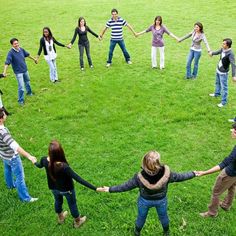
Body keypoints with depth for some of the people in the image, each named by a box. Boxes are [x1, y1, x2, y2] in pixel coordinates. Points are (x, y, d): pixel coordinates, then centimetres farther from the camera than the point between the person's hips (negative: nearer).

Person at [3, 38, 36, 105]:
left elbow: (27, 54, 16)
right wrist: (4, 72, -38)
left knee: (27, 82, 27)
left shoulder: (21, 49, -4)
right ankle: (21, 100, 8)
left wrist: (34, 59, 30)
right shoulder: (11, 53, -21)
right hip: (18, 72, -6)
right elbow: (7, 62, -28)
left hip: (25, 70, 7)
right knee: (21, 87, -7)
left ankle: (29, 92, 52)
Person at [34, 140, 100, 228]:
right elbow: (78, 179, -42)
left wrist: (35, 162, 25)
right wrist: (95, 188, -40)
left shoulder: (44, 160, -27)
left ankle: (60, 217, 63)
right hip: (66, 189, -4)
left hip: (53, 188, 5)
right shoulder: (64, 167, -43)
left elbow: (40, 165, -1)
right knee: (72, 204, 24)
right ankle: (77, 221, 51)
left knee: (58, 201, 34)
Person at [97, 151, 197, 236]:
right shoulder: (166, 173, -36)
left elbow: (126, 186, -23)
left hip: (145, 201, -1)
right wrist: (194, 174, 0)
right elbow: (179, 177, -17)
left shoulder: (140, 177, -37)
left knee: (141, 217, 28)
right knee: (163, 216, 30)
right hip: (161, 200, 1)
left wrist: (110, 189, -11)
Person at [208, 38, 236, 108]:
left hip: (223, 72, -8)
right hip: (218, 70, 8)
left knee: (224, 87, 0)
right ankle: (217, 93, 52)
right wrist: (212, 53, -3)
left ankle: (223, 101, 9)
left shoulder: (230, 54, -28)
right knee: (217, 83, 28)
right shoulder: (222, 49, -7)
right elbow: (217, 52, 16)